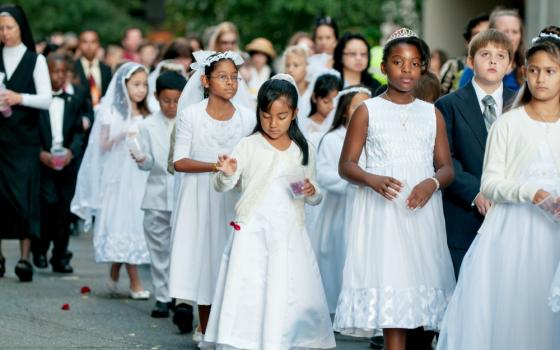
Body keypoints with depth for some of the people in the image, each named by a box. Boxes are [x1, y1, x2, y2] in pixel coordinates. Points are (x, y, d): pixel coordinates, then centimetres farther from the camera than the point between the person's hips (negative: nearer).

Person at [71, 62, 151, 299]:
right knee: (123, 225, -5)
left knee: (136, 223, 3)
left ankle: (114, 277, 18)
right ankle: (135, 284, -4)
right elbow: (103, 146, -5)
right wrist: (121, 138, -20)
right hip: (118, 176, -5)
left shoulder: (146, 117, 12)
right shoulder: (112, 113, -1)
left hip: (141, 176, 5)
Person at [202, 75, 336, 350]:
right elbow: (222, 186, -3)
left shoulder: (304, 151, 9)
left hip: (289, 236, 3)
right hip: (252, 234, -2)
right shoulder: (248, 146, 1)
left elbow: (314, 197, 18)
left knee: (291, 300, 2)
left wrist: (312, 193, -5)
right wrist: (227, 174, -25)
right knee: (245, 295, -8)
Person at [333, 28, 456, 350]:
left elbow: (447, 168, 10)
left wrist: (432, 183, -13)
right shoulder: (367, 111, 5)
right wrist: (372, 180, -18)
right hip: (381, 211, -3)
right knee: (389, 283, -10)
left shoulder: (432, 114, 12)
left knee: (417, 278, -1)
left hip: (420, 212, 3)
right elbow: (346, 165, 3)